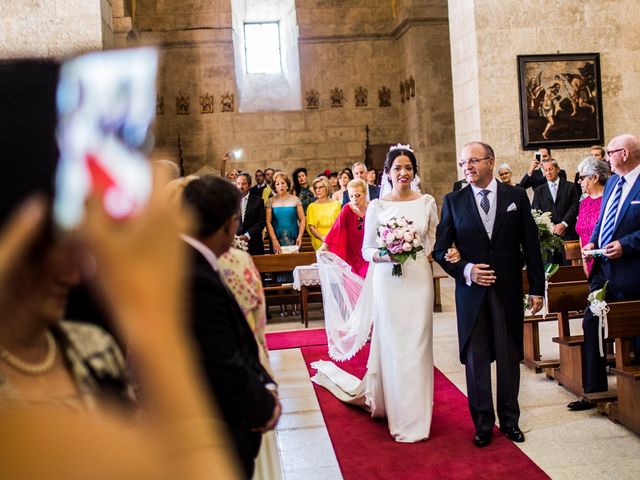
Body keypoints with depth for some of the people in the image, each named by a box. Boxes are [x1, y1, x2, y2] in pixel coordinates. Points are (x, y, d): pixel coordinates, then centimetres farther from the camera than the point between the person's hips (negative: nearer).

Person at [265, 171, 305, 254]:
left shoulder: (295, 199, 6)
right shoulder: (271, 201, 4)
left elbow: (302, 220, 3)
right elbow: (268, 222, -3)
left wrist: (300, 236, -11)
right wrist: (274, 241, -14)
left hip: (293, 241, 0)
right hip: (277, 241, 0)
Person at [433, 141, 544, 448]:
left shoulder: (516, 197, 2)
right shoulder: (453, 201, 2)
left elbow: (531, 246, 3)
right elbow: (440, 249, 1)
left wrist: (537, 288, 1)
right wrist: (465, 270, -16)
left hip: (508, 291, 0)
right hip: (471, 292, 0)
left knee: (509, 357, 11)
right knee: (476, 359, 7)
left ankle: (509, 419, 28)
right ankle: (483, 423, 21)